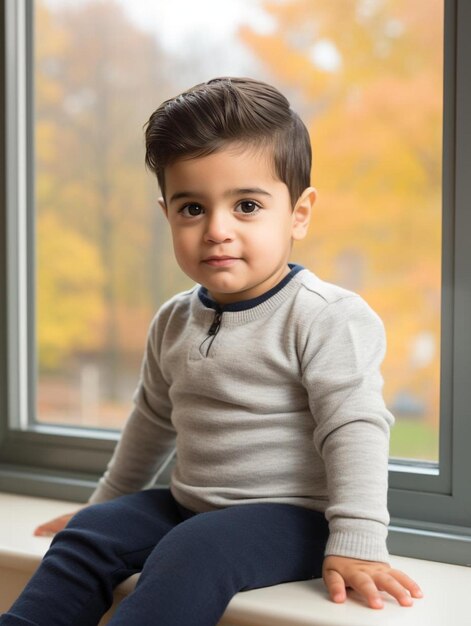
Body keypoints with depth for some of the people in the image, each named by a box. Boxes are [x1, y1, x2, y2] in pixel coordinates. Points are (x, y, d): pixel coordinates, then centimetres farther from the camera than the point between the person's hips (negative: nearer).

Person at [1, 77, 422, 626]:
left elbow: (354, 431, -18)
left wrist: (355, 544, -23)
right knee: (89, 535, -7)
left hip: (290, 516, -7)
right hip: (188, 504, 8)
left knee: (191, 556, -30)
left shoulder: (328, 318, -15)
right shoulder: (174, 322, 8)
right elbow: (154, 420, 23)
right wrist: (108, 500, 32)